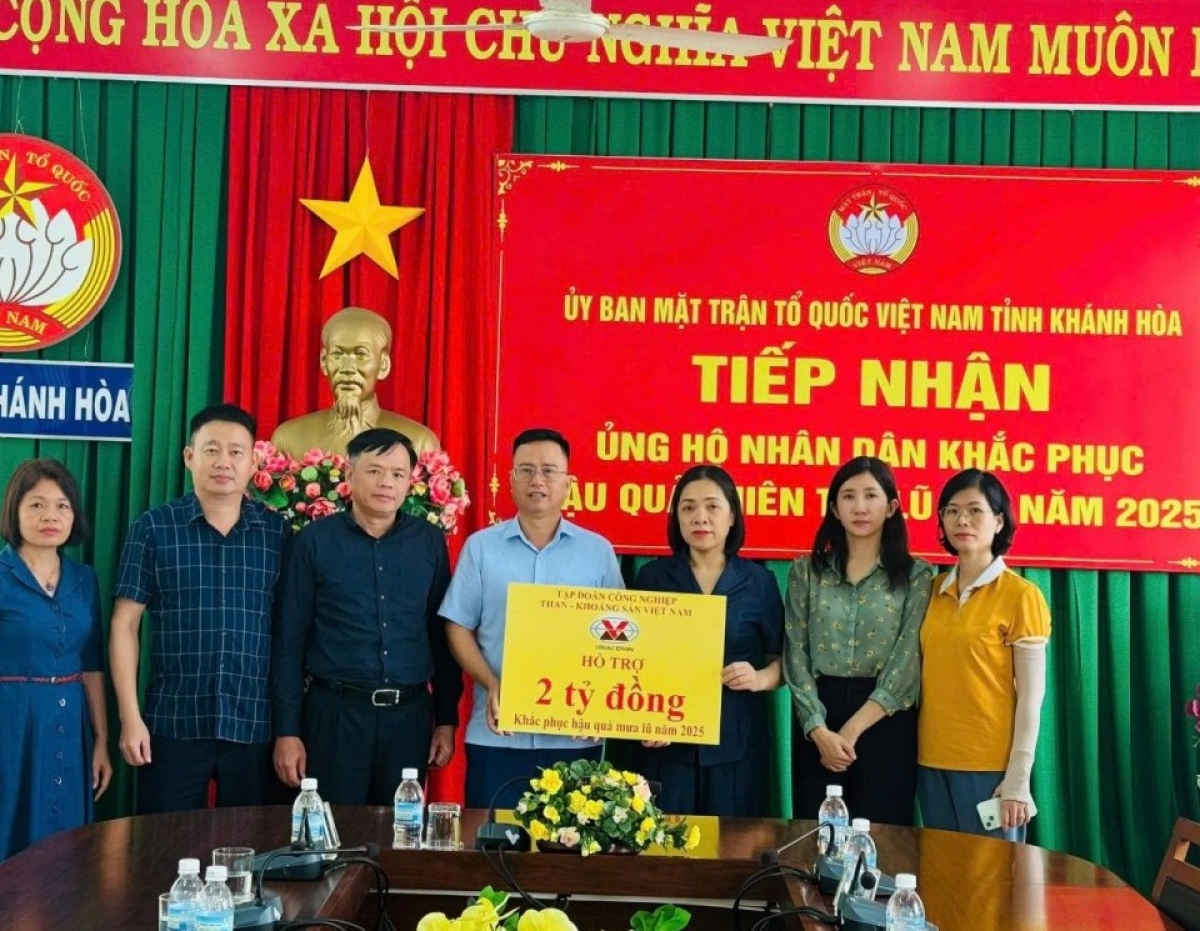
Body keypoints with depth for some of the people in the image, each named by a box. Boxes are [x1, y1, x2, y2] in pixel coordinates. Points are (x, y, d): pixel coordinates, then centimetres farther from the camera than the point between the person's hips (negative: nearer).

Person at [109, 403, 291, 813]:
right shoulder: (153, 528, 0)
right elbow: (125, 624, 0)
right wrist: (130, 716, -6)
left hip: (257, 725, 1)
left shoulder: (279, 532, 4)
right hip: (173, 722, -1)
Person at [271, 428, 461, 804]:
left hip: (410, 716, 2)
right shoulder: (314, 541, -2)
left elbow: (442, 635, 9)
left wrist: (446, 719, 6)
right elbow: (289, 641, -2)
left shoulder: (430, 542, 5)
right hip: (334, 713, -2)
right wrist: (287, 730, -5)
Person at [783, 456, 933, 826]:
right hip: (817, 726, 2)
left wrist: (853, 730, -13)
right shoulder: (806, 571, 6)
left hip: (885, 723, -1)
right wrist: (819, 730, -12)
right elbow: (795, 657, 1)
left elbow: (908, 662, -7)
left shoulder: (916, 575, 1)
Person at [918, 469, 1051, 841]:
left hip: (991, 766, -5)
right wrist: (922, 756, 6)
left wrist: (1018, 779, -13)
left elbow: (1031, 693, -9)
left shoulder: (1020, 595, -7)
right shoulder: (934, 590, 8)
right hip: (933, 763, 5)